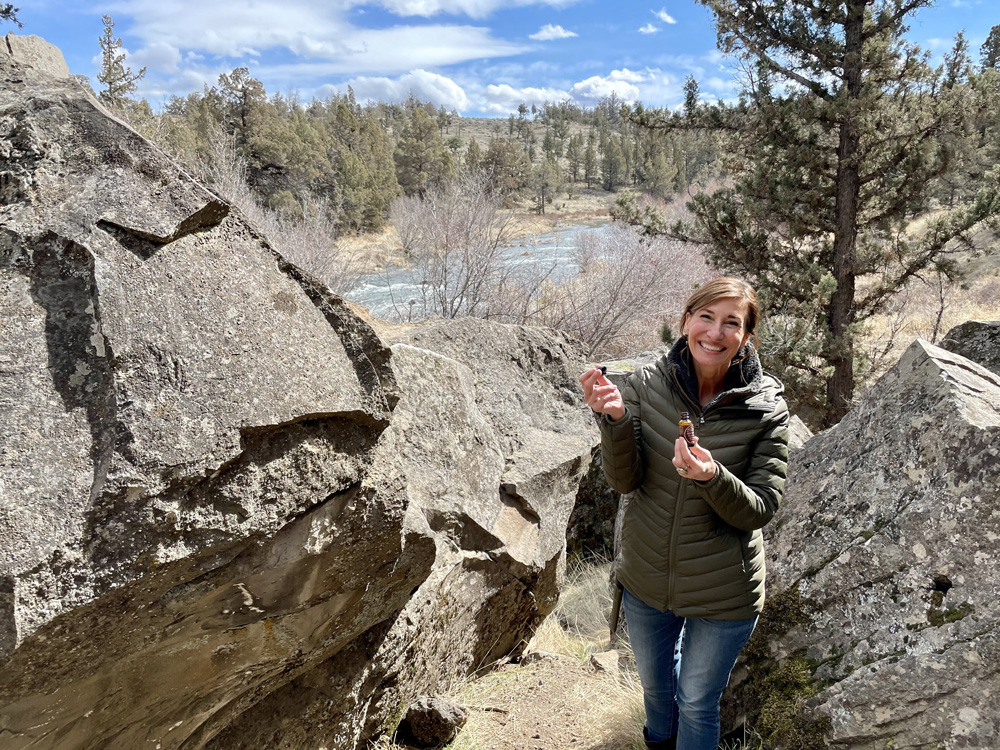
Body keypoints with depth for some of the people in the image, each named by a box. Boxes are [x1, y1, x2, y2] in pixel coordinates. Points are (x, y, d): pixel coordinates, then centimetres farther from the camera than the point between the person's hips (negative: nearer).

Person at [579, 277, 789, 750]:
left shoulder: (766, 409, -19)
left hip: (722, 595, -3)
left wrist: (712, 478, -37)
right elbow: (625, 481, -15)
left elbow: (759, 511, -16)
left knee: (697, 704, 19)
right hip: (646, 578, 3)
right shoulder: (647, 383, -15)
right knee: (654, 681, 30)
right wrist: (615, 419, -34)